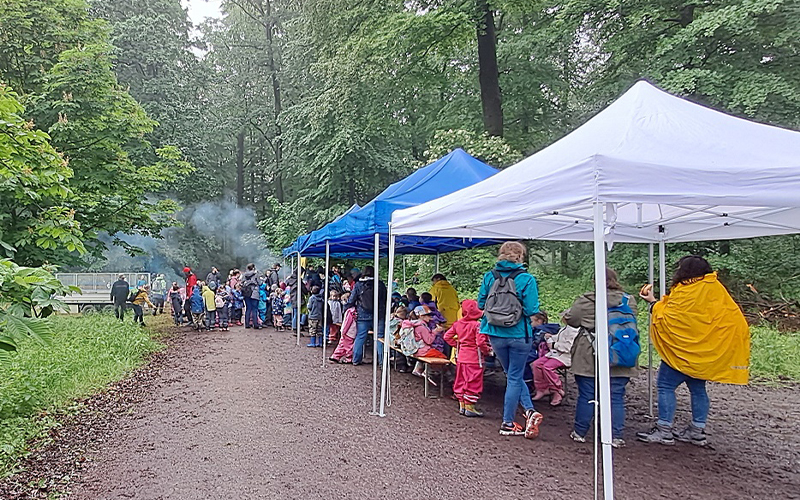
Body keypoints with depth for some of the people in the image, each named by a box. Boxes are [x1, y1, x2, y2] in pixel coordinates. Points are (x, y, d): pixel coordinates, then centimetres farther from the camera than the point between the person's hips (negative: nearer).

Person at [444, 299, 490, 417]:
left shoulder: (457, 324, 3)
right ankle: (469, 408, 7)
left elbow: (447, 337, 6)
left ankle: (462, 406, 23)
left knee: (460, 381, 15)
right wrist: (487, 350, -6)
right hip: (474, 358, -7)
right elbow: (480, 342, -23)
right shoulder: (477, 325, -17)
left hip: (461, 357, 7)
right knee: (473, 382, 3)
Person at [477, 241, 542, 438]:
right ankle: (508, 423, 13)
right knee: (514, 378, 9)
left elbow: (481, 303, 2)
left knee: (513, 375, 19)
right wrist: (519, 307, 6)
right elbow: (531, 310, -15)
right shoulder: (527, 279, -12)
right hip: (519, 334, -3)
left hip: (496, 334, 3)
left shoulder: (489, 276, -2)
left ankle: (529, 411, 8)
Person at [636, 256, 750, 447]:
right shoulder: (716, 288, 5)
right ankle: (697, 431, 22)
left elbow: (666, 319, -14)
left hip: (683, 350, -8)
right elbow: (734, 318, 15)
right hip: (706, 352, 9)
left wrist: (653, 302, -1)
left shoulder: (685, 293, -19)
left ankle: (664, 431, 0)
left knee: (666, 386, -2)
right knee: (698, 389, 15)